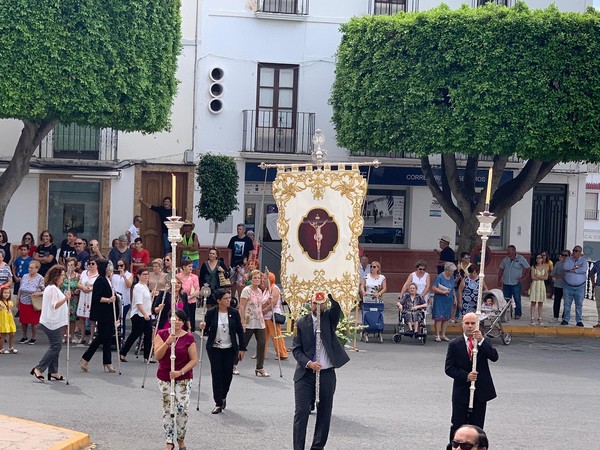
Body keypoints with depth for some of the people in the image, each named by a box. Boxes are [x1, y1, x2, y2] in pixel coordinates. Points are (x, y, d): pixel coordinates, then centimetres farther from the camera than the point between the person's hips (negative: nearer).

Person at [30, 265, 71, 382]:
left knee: (55, 347, 9)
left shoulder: (55, 288, 18)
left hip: (56, 322, 11)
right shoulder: (52, 289, -15)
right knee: (56, 346, -12)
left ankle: (53, 372, 10)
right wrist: (65, 299, -34)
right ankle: (38, 369, -11)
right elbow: (54, 305, -23)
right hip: (52, 323, -11)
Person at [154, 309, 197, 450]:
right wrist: (167, 342, -28)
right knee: (167, 410, 7)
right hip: (164, 378, 2)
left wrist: (180, 372, -18)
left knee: (182, 409, -12)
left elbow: (194, 360, -5)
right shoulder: (162, 334, -3)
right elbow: (157, 356, -13)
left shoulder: (188, 338, -6)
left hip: (183, 378, -2)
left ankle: (181, 439, 9)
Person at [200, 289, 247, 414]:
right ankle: (218, 403, 3)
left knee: (228, 374, 4)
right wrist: (203, 328, -23)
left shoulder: (234, 313, -3)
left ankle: (223, 397, 30)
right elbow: (207, 331, 0)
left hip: (229, 349, 1)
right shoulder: (211, 313, -6)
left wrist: (242, 348, 2)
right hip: (214, 348, -1)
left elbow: (240, 331, 3)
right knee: (217, 374, -3)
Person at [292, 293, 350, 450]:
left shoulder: (330, 318, 4)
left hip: (327, 374, 1)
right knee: (301, 412, -5)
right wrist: (308, 363, -14)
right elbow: (296, 349, 0)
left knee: (324, 412, 6)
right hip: (305, 374, -1)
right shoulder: (301, 323, 2)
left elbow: (337, 307, -18)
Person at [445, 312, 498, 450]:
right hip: (461, 391, -1)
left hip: (480, 391, 1)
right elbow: (449, 368, -5)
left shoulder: (484, 342, 4)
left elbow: (494, 357, -14)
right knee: (457, 424, 4)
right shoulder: (454, 344, -1)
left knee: (477, 426, 7)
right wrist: (466, 376, -19)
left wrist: (481, 340, -24)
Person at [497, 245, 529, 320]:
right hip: (506, 283, 4)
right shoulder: (505, 259, 8)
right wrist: (499, 280, 10)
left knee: (517, 299, -2)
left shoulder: (520, 259, -3)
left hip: (516, 283, -4)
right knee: (506, 300, 5)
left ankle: (518, 314, 5)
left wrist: (522, 277, -3)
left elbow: (527, 268, 2)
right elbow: (501, 270, 15)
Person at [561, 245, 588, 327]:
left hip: (580, 287, -1)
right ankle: (566, 319, 11)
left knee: (579, 305, 3)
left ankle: (579, 320, 9)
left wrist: (573, 270, -14)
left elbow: (584, 269, -17)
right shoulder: (568, 260, 8)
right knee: (567, 304, 3)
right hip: (568, 286, 1)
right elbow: (565, 267, -13)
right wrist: (576, 266, -13)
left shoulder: (584, 261, 3)